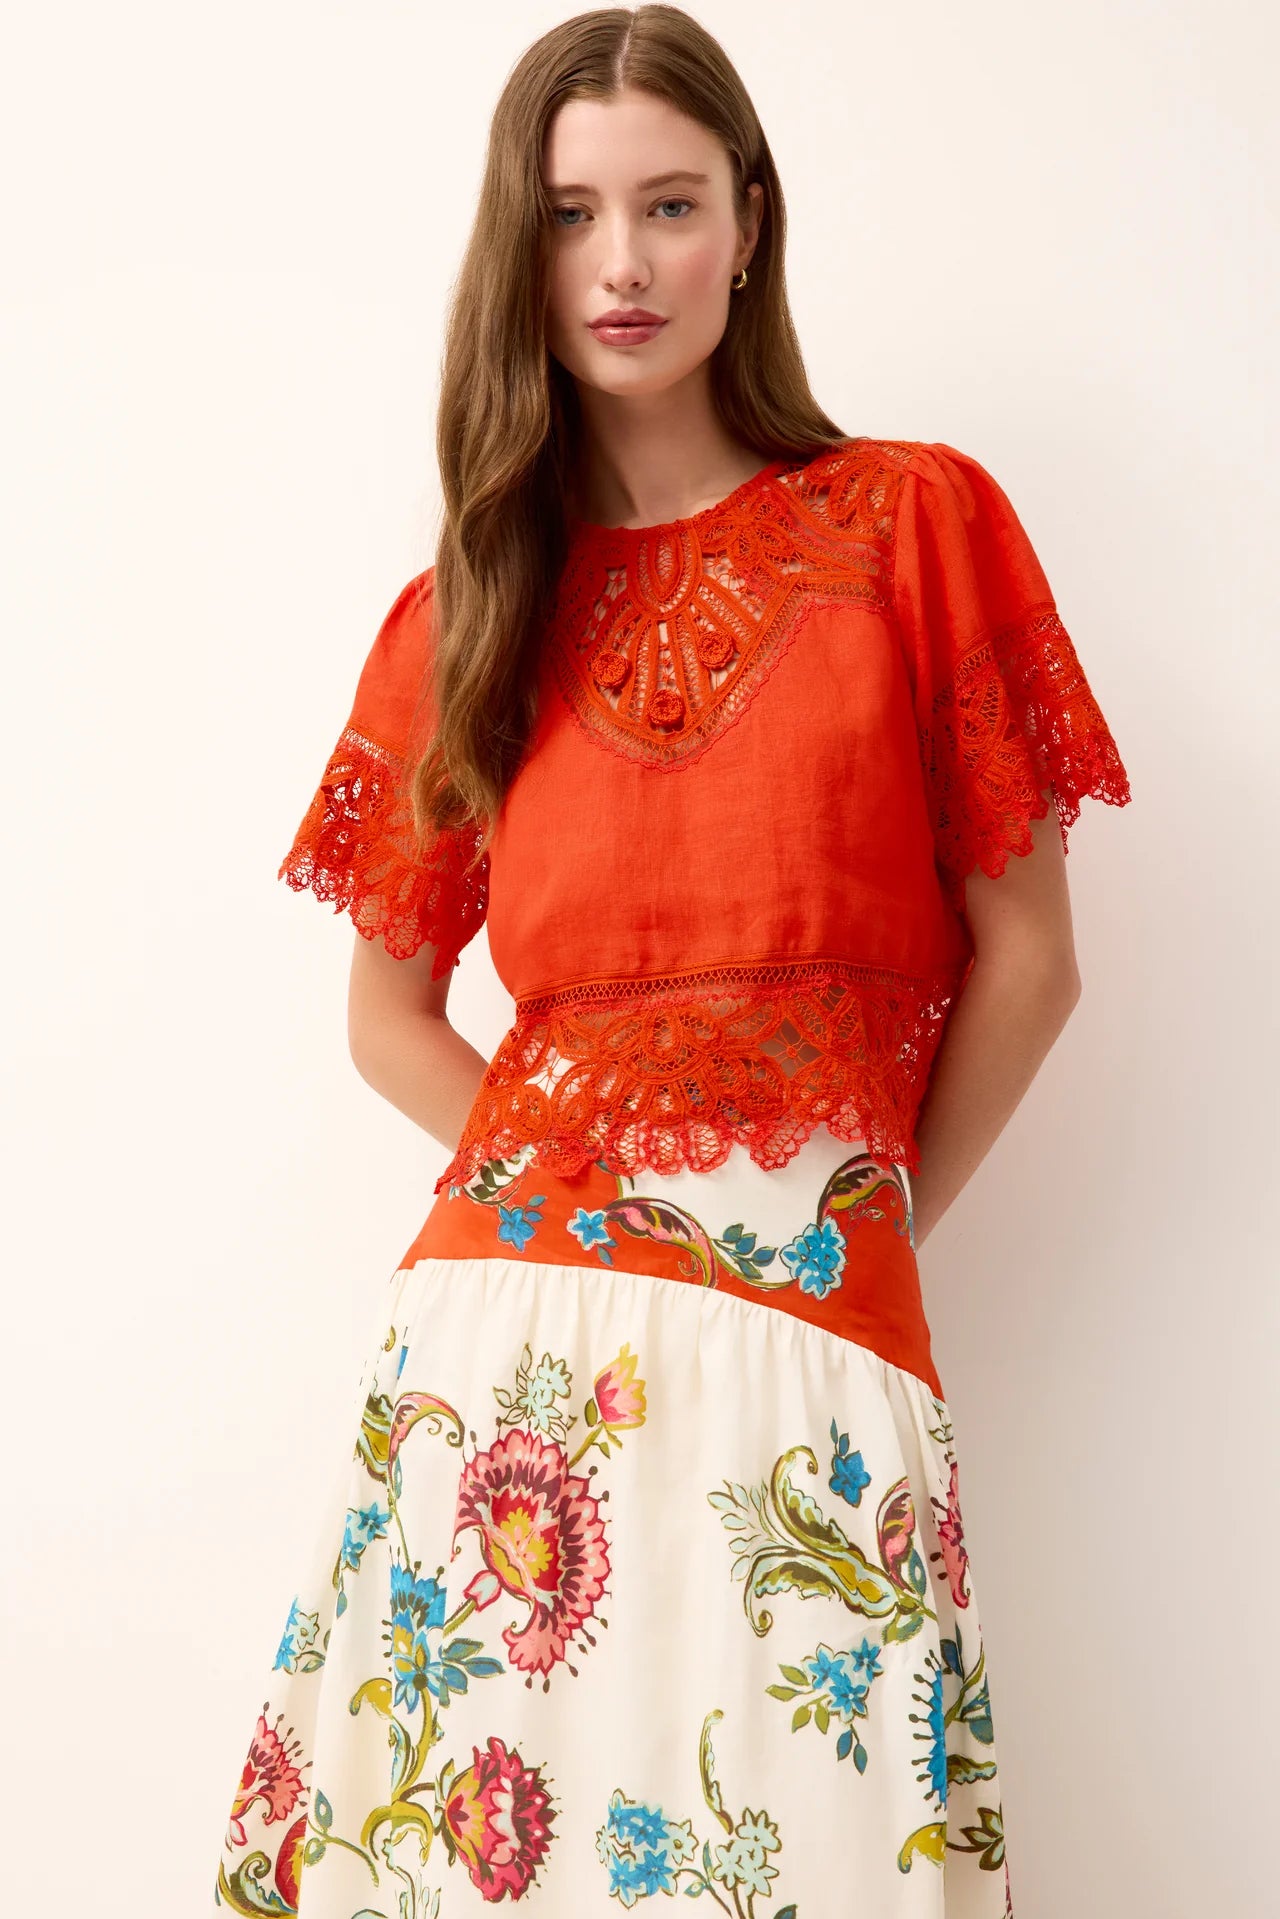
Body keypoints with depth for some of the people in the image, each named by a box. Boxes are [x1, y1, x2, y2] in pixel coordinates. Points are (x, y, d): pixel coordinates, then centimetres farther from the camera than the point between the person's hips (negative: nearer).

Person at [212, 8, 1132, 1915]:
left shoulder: (915, 522, 4)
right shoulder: (472, 607, 11)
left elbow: (1025, 955, 4)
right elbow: (390, 1007, 16)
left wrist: (873, 1217, 8)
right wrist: (574, 1184, 6)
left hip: (813, 1339, -2)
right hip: (504, 1327, 2)